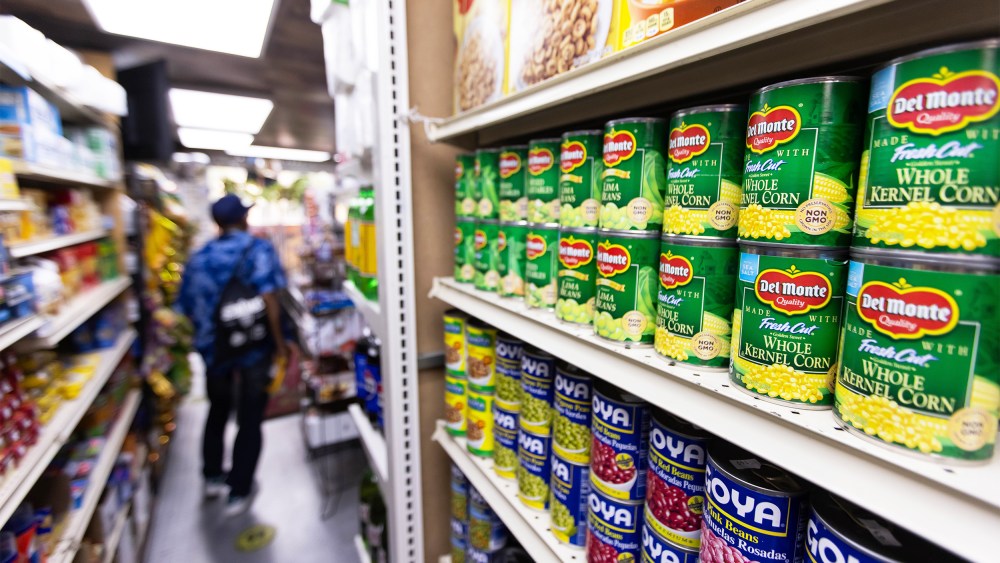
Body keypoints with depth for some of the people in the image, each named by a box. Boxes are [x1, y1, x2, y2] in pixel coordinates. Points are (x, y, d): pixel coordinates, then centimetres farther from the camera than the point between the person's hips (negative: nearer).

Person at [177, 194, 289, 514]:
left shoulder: (199, 257, 5)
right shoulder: (258, 249, -10)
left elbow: (188, 310, 6)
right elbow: (268, 299, -21)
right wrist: (279, 343, -13)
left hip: (213, 348, 5)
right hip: (253, 347, -4)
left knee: (218, 411, 27)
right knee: (250, 420, 10)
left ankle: (212, 477, 41)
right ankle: (239, 493, 20)